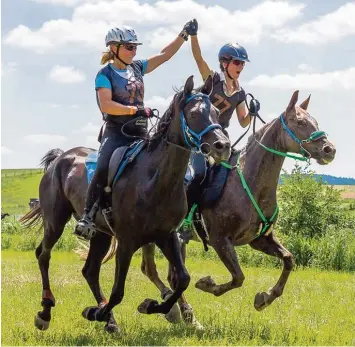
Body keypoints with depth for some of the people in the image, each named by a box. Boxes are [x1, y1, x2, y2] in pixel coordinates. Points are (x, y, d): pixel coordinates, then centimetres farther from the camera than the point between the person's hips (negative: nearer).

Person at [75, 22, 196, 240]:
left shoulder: (137, 68, 15)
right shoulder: (106, 74, -3)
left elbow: (165, 55, 20)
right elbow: (106, 105, -16)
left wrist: (184, 35, 13)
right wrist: (135, 110, -24)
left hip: (140, 133, 6)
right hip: (116, 132, -6)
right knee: (103, 169, -28)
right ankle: (88, 218, -25)